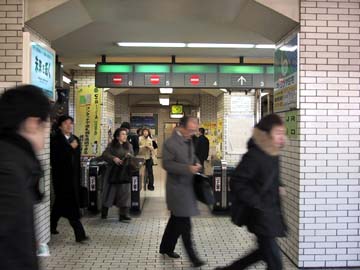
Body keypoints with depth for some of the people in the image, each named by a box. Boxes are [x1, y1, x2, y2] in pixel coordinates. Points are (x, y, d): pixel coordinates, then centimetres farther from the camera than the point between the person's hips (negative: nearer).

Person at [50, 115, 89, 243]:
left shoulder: (75, 139, 11)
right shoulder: (55, 140, -9)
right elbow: (55, 158, -20)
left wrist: (78, 174, 16)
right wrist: (70, 148, -20)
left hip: (73, 176, 7)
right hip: (61, 176, -6)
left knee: (61, 203, 18)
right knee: (70, 205, -8)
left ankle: (52, 226, 36)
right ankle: (79, 234, -7)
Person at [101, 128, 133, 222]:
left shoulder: (129, 146, 10)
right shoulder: (111, 145, 1)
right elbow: (105, 155, -10)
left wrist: (129, 156, -13)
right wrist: (114, 158, -26)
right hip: (113, 172, -2)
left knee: (124, 192, -2)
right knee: (110, 192, 7)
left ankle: (123, 215, 3)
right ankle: (104, 213, 25)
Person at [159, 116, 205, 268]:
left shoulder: (189, 141, 9)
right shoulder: (170, 143, -16)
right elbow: (167, 164, -20)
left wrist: (196, 164, 0)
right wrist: (187, 168, -28)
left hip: (187, 186, 9)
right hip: (177, 187, -9)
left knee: (177, 219, 18)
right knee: (184, 223, -5)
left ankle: (166, 247, 33)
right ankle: (192, 256, 4)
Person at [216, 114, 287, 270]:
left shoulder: (272, 155, 6)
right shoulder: (253, 156, -20)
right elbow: (237, 183, -21)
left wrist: (277, 187, 5)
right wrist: (257, 203, -21)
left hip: (272, 212, 9)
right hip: (261, 215, -9)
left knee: (265, 251, 20)